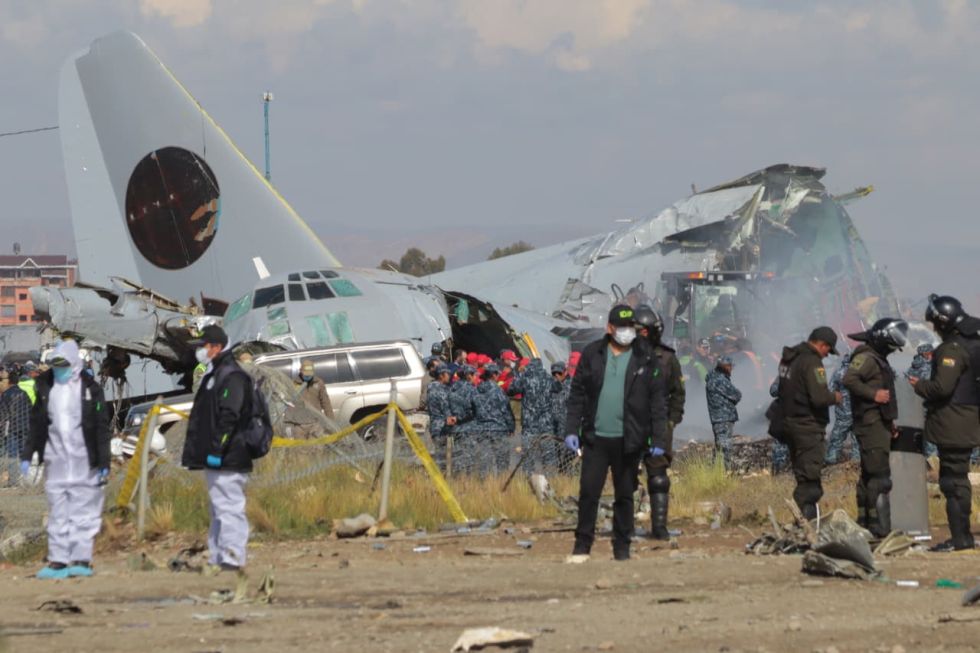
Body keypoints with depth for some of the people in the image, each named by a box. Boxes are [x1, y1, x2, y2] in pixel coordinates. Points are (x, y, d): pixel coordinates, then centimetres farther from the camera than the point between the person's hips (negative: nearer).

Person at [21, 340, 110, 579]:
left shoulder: (90, 389, 0)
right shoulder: (45, 389, 9)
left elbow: (102, 429, -1)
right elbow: (36, 425, 15)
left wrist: (104, 463, -5)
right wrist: (27, 455, 10)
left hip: (84, 461, -3)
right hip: (55, 460, 3)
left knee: (84, 511, -2)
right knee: (58, 513, 3)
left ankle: (82, 559, 1)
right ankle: (58, 561, 3)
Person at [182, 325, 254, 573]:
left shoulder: (232, 376, -12)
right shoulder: (213, 375, 20)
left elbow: (229, 418, -21)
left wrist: (216, 449, -24)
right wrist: (196, 451, 22)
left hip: (228, 459, -11)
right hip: (214, 460, 11)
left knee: (229, 507, -11)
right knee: (218, 509, 12)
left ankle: (233, 559, -13)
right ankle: (217, 559, 15)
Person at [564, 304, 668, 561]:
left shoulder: (646, 360, 1)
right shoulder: (592, 355, 4)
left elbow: (658, 403, 1)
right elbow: (578, 394, 6)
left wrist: (658, 440, -5)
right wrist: (571, 430, -2)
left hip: (628, 441, 0)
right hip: (596, 438, 0)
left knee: (625, 495, 8)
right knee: (588, 492, -1)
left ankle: (622, 547, 17)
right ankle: (582, 544, 7)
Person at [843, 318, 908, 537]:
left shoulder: (878, 360, 20)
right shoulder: (865, 358, -12)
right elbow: (849, 380, -27)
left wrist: (890, 421, 24)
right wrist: (873, 394, -25)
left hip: (879, 424, 11)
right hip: (870, 423, -11)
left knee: (868, 475, 14)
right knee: (879, 475, -14)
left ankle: (865, 523, 20)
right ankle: (880, 527, -18)